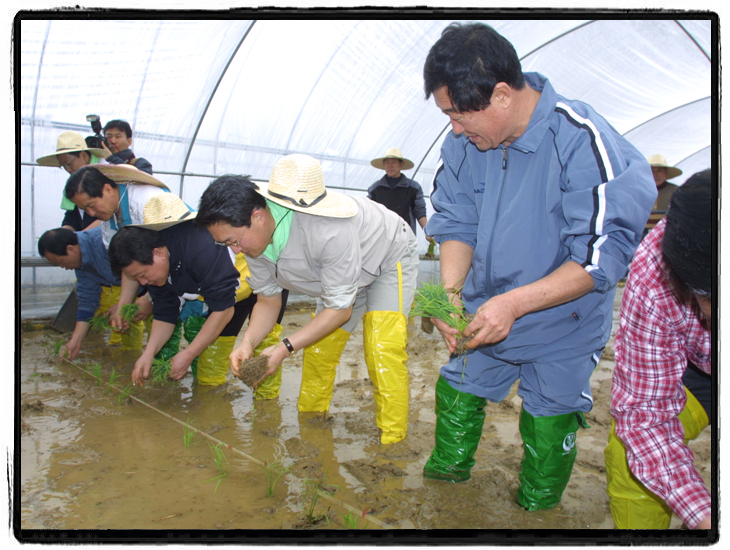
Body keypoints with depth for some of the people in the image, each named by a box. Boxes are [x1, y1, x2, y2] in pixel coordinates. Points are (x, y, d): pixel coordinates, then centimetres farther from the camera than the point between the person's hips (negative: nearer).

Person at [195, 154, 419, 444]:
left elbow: (340, 309, -32)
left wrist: (285, 347, -36)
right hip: (340, 270, 7)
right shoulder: (254, 237, -20)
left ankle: (391, 442, -9)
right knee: (317, 349, 4)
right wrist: (247, 342, -26)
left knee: (383, 351, -20)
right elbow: (269, 300, -8)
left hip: (392, 257, -7)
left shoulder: (329, 232, -44)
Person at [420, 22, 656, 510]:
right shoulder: (463, 143, -10)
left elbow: (603, 255, -27)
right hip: (483, 316, 5)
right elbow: (457, 226, -3)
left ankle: (535, 515, 39)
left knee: (548, 437, 12)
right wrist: (450, 292, -21)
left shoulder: (584, 142, -27)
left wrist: (514, 303, -36)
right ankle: (442, 479, 42)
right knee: (456, 397, 17)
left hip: (561, 327, -4)